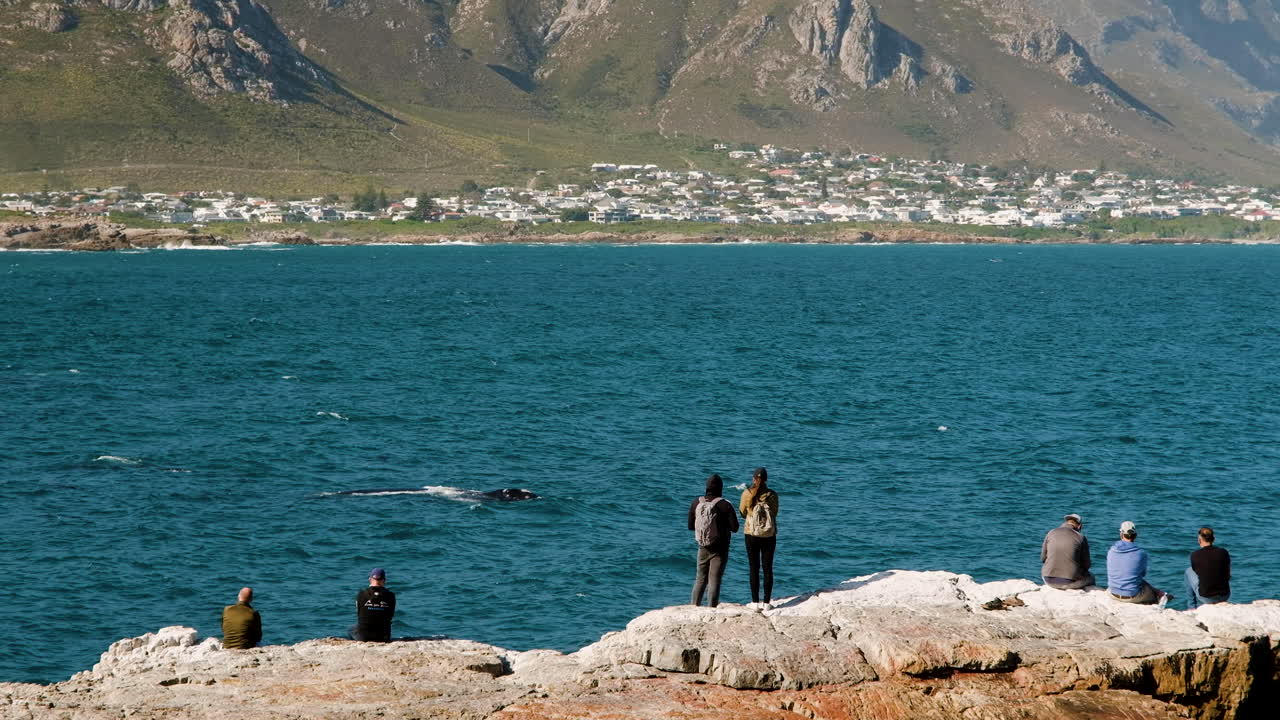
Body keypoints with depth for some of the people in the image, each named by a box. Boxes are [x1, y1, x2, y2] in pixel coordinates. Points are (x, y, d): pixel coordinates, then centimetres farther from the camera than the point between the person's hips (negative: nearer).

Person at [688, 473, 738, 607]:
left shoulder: (696, 502, -3)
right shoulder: (724, 505, -15)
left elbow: (690, 526, 6)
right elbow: (735, 528, -13)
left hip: (703, 548, 4)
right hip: (719, 549, -4)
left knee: (701, 578, 16)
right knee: (714, 581, 0)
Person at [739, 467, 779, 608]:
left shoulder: (747, 494, -9)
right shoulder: (772, 495, -7)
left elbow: (742, 512, 4)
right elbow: (775, 513, 4)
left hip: (751, 535, -1)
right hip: (769, 536, 1)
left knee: (754, 569, 5)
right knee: (768, 569, 7)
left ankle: (755, 601, 4)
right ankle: (767, 601, 6)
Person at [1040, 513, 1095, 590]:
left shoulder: (1051, 533, 0)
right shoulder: (1080, 538, -7)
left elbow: (1043, 558, 4)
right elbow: (1086, 565, -2)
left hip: (1050, 581, 2)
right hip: (1071, 583, -2)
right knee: (1090, 577, 30)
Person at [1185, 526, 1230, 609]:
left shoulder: (1195, 555, -9)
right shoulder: (1224, 553, -2)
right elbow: (1228, 575, 12)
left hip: (1205, 598, -3)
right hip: (1224, 598, 3)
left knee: (1189, 571, 22)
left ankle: (1192, 606, 31)